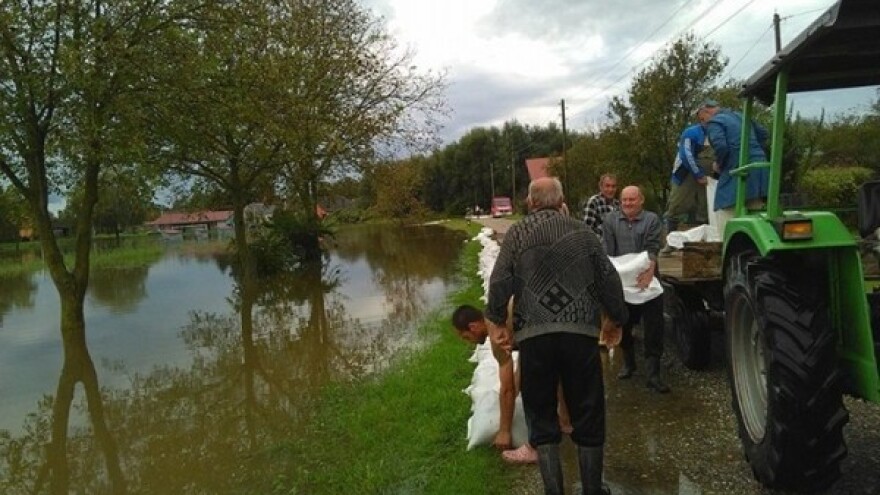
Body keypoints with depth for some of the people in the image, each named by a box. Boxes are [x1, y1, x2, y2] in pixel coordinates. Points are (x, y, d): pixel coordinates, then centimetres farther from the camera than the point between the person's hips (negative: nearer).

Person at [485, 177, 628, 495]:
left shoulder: (517, 233, 5)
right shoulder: (582, 232, 10)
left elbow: (499, 282, -4)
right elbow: (609, 280, 11)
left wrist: (496, 321, 6)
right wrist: (618, 319, 22)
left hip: (534, 335, -1)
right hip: (581, 332, 1)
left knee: (542, 418, 11)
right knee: (588, 417, 13)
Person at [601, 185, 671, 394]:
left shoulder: (651, 219, 1)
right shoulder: (610, 220, 5)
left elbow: (652, 248, -11)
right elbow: (607, 250, -1)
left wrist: (650, 269, -28)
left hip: (647, 283, -2)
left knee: (653, 329, -3)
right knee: (623, 326, 14)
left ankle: (653, 374, 3)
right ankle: (628, 362, 36)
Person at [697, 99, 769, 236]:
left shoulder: (714, 123, -4)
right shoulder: (740, 116, 22)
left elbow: (720, 146, -20)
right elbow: (764, 134, 26)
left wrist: (719, 164, -3)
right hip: (759, 168, 8)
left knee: (725, 214, -5)